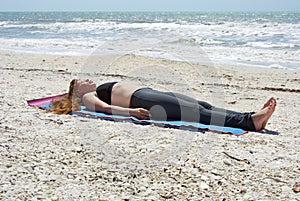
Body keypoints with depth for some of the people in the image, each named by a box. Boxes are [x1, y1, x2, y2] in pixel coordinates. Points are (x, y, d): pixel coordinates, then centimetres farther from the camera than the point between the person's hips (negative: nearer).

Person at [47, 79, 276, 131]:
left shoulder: (103, 89, 37)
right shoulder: (88, 97, 13)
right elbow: (105, 108, -7)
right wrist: (130, 111, -23)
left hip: (152, 93, 8)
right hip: (141, 99, -8)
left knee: (204, 107, -15)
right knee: (199, 114, -26)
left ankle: (251, 118, -30)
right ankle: (248, 122, -40)